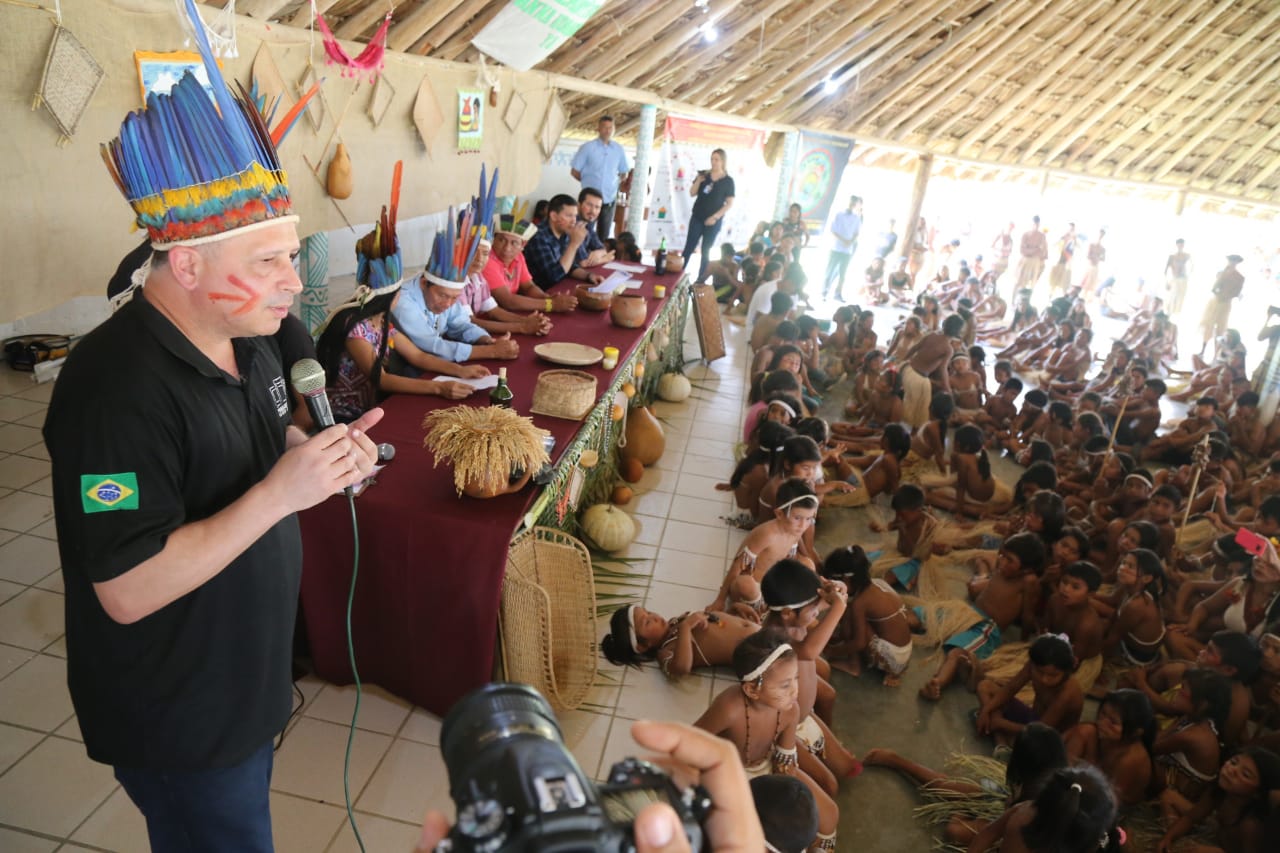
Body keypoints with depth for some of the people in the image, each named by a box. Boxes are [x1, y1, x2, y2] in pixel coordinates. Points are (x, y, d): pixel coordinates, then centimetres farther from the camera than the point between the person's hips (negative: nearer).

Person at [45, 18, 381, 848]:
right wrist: (282, 491, -33)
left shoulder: (248, 338, -2)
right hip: (178, 718, -8)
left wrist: (319, 451, -9)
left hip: (250, 678, 8)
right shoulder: (118, 389, -29)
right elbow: (127, 592, -28)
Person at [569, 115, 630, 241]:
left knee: (604, 234, 8)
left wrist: (612, 182, 6)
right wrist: (588, 181, 5)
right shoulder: (587, 147, -4)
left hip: (609, 198, 3)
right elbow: (574, 171, 0)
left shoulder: (619, 150, 4)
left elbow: (623, 172, 16)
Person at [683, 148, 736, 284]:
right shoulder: (704, 174, 3)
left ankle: (700, 280, 12)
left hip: (714, 221, -2)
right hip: (697, 217, 2)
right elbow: (692, 193, 4)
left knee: (705, 251, 5)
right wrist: (698, 181, -14)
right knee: (689, 247, 0)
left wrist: (715, 217, -12)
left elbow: (729, 203, -5)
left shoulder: (728, 180, -4)